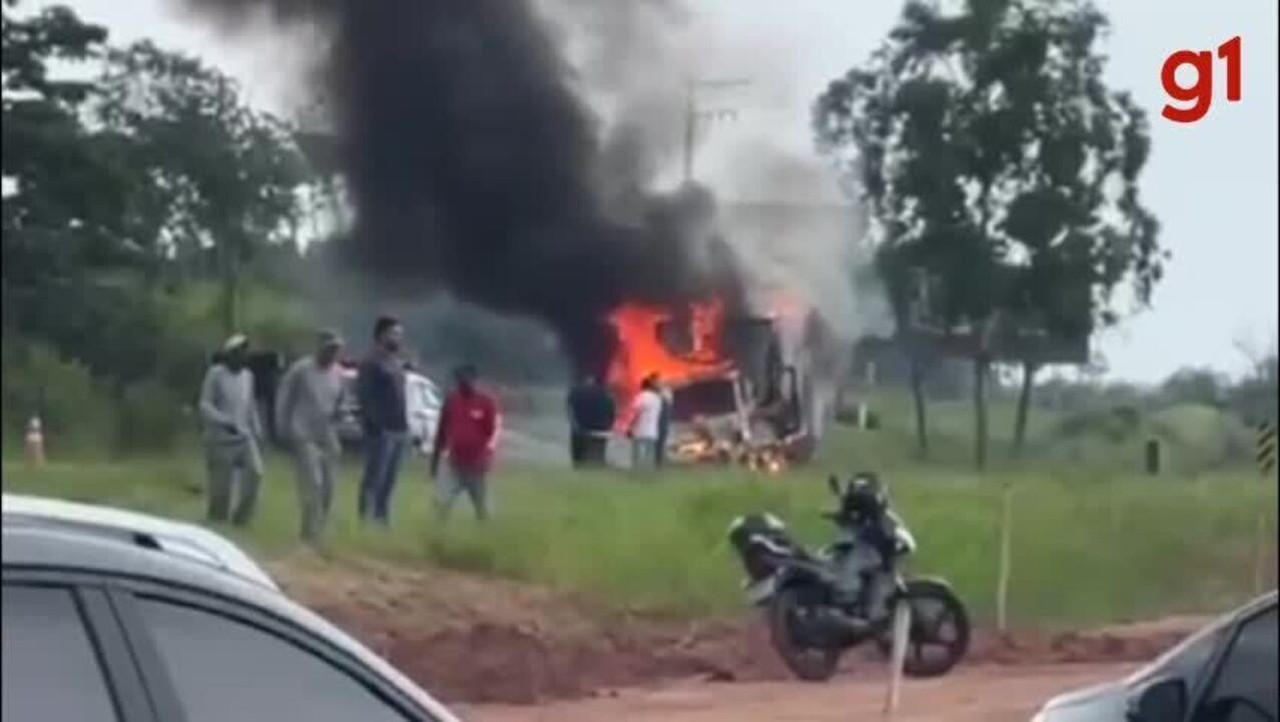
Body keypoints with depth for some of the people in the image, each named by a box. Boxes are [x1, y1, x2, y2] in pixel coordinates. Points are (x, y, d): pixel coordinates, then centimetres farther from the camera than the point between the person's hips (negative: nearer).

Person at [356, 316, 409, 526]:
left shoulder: (397, 364, 19)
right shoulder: (371, 364, -7)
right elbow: (364, 398, -14)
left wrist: (405, 425, 13)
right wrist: (374, 426, -20)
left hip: (399, 430, 8)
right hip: (381, 431, -8)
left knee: (389, 481, 10)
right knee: (374, 479, -8)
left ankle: (382, 519, 14)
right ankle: (365, 520, -8)